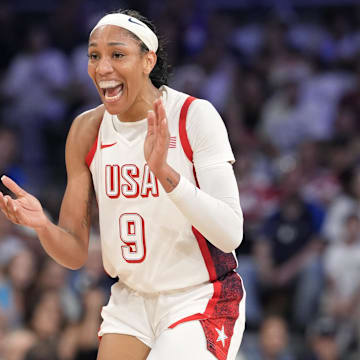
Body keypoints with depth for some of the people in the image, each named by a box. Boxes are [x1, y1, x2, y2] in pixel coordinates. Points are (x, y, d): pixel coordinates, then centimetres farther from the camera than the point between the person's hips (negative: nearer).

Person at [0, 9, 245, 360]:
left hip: (201, 301, -5)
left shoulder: (195, 116, -16)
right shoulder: (86, 131, -1)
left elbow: (230, 234, -26)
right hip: (131, 302, 5)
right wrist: (43, 226, -22)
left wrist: (165, 172, -38)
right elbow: (76, 254, 0)